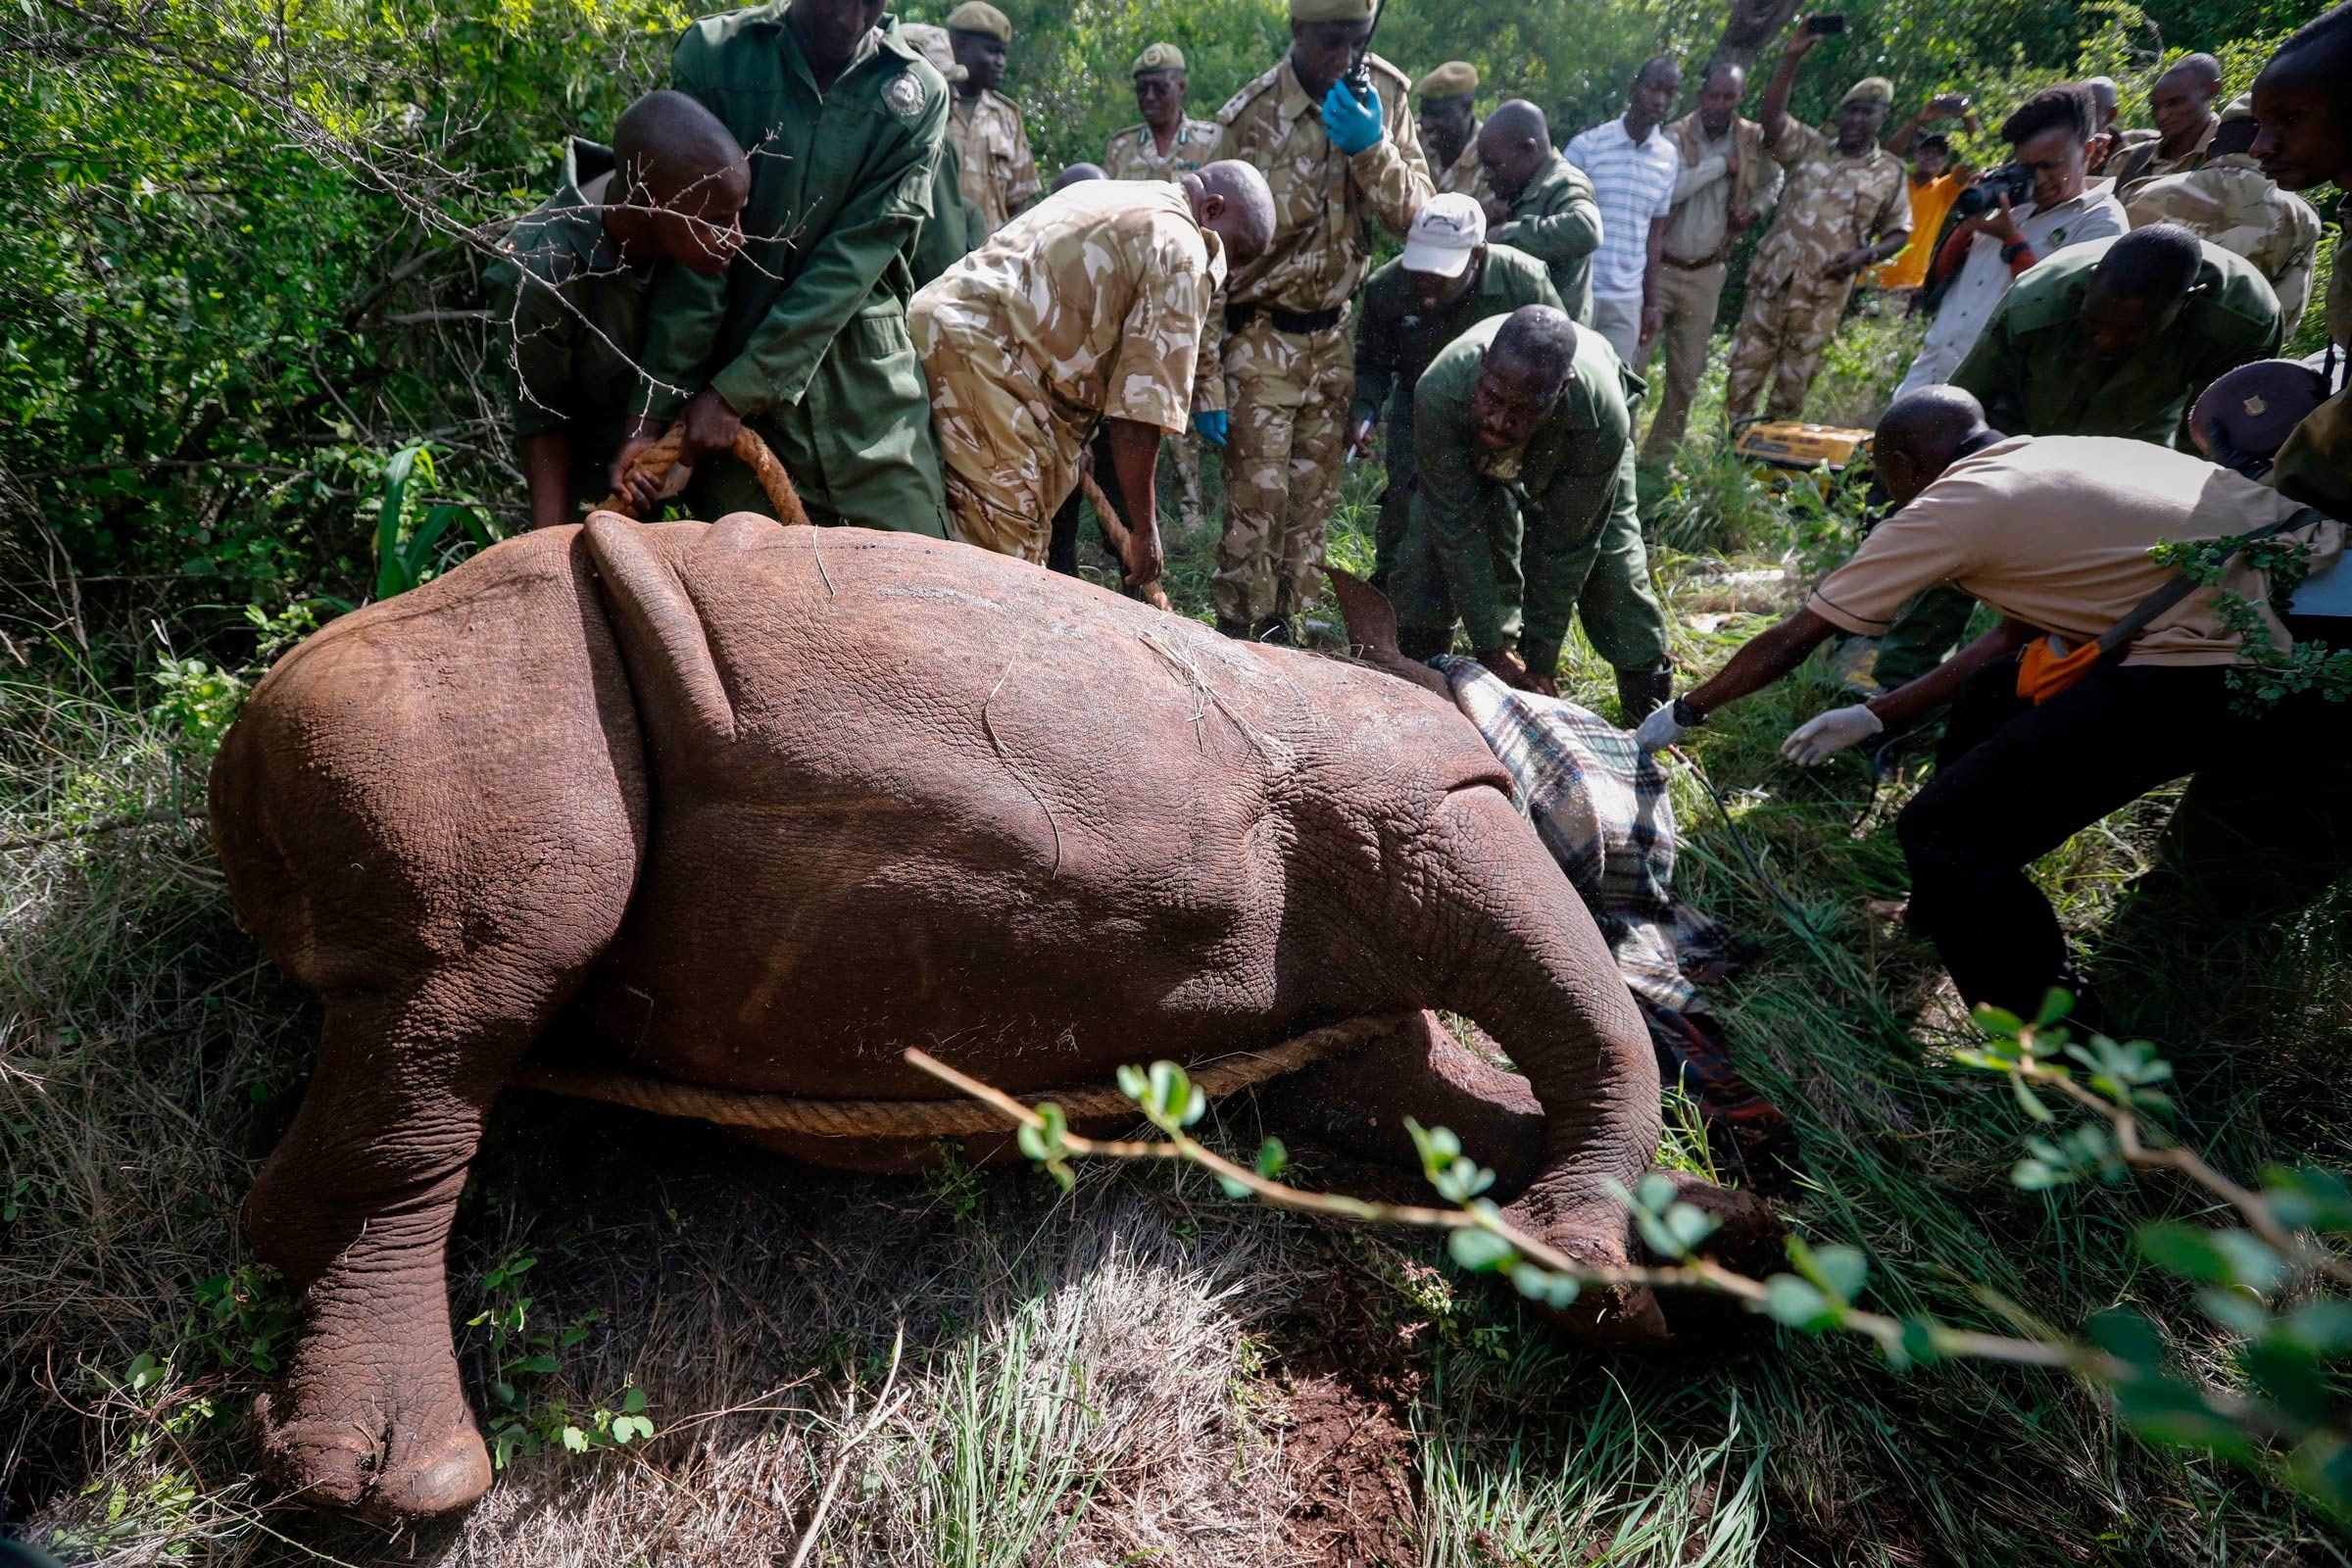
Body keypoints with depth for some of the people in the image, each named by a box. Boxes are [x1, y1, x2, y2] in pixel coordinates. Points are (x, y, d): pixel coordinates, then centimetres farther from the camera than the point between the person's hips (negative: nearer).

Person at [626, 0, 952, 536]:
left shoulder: (918, 92, -2)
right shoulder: (711, 56, -1)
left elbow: (852, 260, -9)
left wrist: (735, 391, -14)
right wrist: (656, 406, -12)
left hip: (866, 380, 1)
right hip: (726, 368, 0)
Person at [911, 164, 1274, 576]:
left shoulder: (1101, 193, 25)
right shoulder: (1183, 254, -2)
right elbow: (1140, 408, -9)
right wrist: (1144, 526, -2)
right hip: (978, 359, -9)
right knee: (1010, 555, -3)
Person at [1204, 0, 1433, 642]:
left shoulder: (1384, 96, -2)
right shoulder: (1249, 119, -14)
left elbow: (1414, 215, -4)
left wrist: (1371, 148, -22)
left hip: (1333, 332, 4)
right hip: (1262, 337, -4)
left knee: (1312, 500, 8)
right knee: (1256, 497, -8)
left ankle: (1281, 627, 20)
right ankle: (1237, 632, 5)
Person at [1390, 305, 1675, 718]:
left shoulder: (1603, 416, -43)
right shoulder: (1439, 390, -43)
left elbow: (1565, 546, -32)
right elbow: (1457, 527, -36)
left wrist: (1540, 663, -27)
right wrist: (1492, 649, -33)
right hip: (1472, 454, 1)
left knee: (1611, 568, -9)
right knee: (1427, 553, -14)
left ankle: (1654, 709, 10)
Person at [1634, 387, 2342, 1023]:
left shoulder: (1949, 506, -5)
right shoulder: (2051, 460, 18)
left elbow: (1791, 642, 1)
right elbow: (2015, 635, 23)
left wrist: (1682, 714, 15)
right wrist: (1872, 718, 27)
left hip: (2228, 673, -10)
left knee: (1943, 830, -6)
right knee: (1990, 690, 25)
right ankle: (1940, 915, 37)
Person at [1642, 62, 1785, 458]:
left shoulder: (1755, 140, 3)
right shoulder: (1676, 136, -10)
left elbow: (1775, 179, 23)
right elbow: (1667, 188, -28)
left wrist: (1756, 210, 4)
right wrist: (1722, 163, -19)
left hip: (1706, 273, 5)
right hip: (1660, 266, -4)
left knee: (1686, 373, 10)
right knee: (1632, 361, -11)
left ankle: (1659, 454, 22)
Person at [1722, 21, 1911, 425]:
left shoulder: (1890, 172, 6)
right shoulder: (1809, 147, 6)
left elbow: (1898, 232, 9)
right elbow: (1772, 114, -8)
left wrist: (1865, 256, -11)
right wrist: (1793, 56, -18)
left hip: (1825, 291, 0)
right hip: (1773, 278, 0)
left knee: (1796, 377, 7)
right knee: (1746, 365, 1)